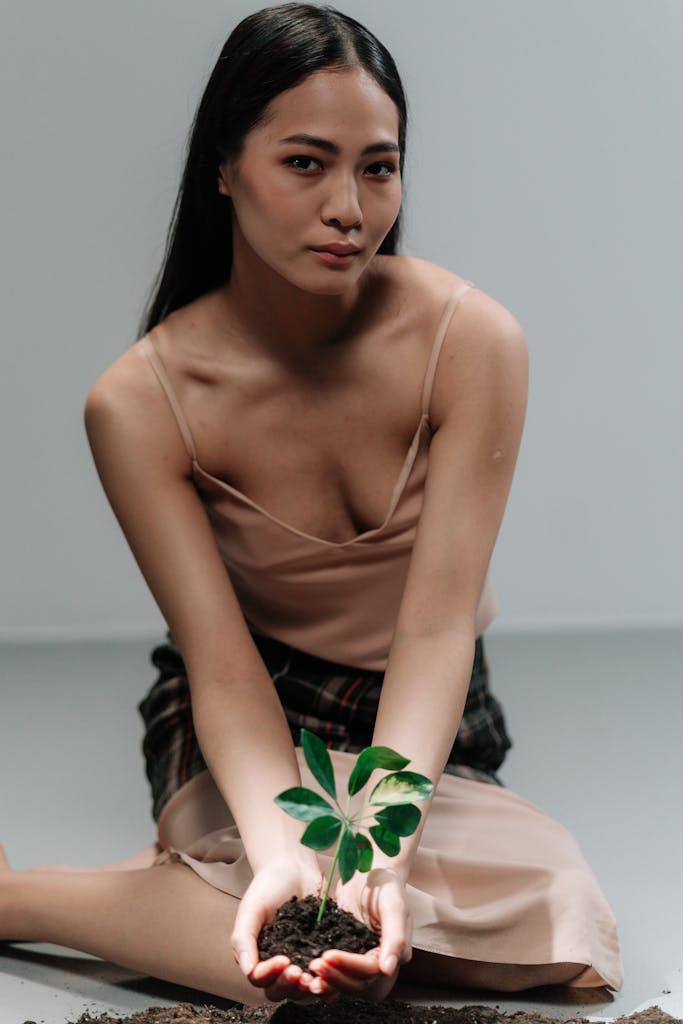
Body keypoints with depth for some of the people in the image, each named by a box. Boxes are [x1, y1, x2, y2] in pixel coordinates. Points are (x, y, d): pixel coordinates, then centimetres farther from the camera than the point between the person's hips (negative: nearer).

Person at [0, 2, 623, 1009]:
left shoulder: (470, 341, -19)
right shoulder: (138, 402, -18)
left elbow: (438, 625, -24)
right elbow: (224, 668, -21)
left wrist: (381, 845, -40)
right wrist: (283, 854, -41)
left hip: (428, 725, 3)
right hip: (249, 728, -3)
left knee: (561, 919, -25)